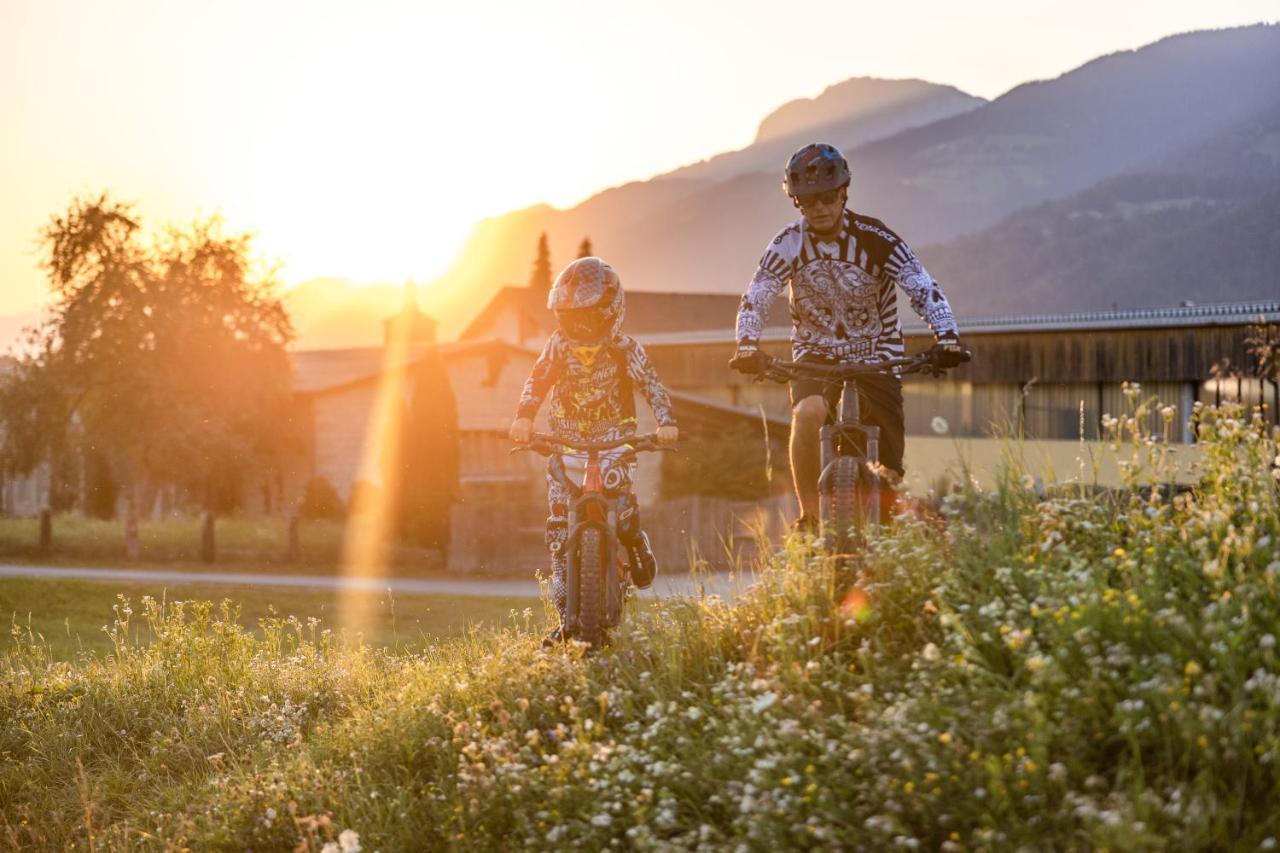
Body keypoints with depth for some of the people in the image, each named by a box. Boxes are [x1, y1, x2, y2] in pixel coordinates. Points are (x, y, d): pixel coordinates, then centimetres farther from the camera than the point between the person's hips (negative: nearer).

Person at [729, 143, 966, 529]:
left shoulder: (875, 239, -15)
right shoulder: (789, 244, -10)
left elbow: (924, 290, -20)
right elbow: (755, 298, -15)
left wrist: (947, 337, -36)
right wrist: (747, 345, -34)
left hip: (875, 357, 0)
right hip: (814, 357, 0)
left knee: (889, 478, -6)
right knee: (808, 412, -33)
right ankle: (809, 520, -21)